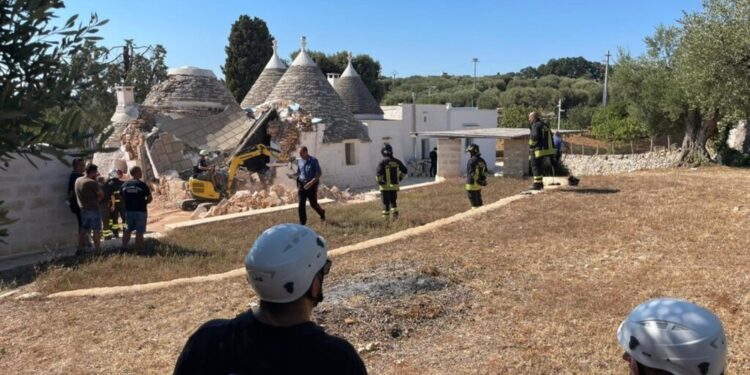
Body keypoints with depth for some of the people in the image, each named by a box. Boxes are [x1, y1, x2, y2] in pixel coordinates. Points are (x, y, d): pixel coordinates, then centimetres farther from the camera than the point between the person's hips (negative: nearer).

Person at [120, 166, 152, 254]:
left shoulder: (124, 185, 5)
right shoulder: (142, 185, -12)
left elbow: (122, 197, 11)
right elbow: (150, 198, -9)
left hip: (128, 210, 5)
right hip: (140, 211, -5)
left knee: (128, 229, 20)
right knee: (139, 231, 1)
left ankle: (124, 247, 19)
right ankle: (138, 250, 4)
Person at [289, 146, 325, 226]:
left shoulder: (313, 161, -9)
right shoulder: (299, 161, 7)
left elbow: (319, 173, -11)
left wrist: (311, 182, -22)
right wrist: (293, 175, -3)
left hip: (312, 185, -4)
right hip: (302, 184, 4)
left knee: (313, 203, 3)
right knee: (301, 204, -2)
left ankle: (322, 213, 34)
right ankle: (302, 222, 5)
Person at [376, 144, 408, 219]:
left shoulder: (383, 162, -14)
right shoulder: (396, 161, 3)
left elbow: (378, 173, -22)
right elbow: (404, 170, 12)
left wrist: (379, 181, -7)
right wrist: (399, 178, 18)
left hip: (385, 186, -4)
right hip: (395, 185, 4)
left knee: (386, 202, 5)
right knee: (393, 201, 18)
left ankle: (386, 217, 11)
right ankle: (395, 214, 7)